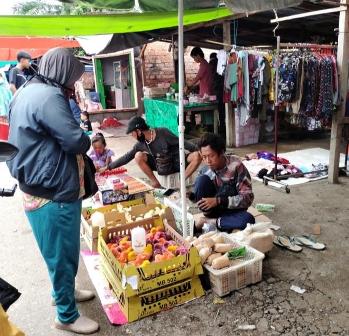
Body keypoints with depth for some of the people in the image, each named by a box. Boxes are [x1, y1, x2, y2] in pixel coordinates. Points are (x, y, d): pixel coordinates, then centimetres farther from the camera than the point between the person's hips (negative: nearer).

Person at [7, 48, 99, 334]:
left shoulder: (27, 91, 11)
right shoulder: (48, 96, -23)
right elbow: (77, 142, -25)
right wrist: (86, 139, -3)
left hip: (39, 187, 10)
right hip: (54, 192, -10)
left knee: (62, 250, 26)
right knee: (62, 253, 6)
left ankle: (64, 291, 46)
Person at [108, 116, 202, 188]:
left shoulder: (163, 133, -21)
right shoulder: (141, 144, -7)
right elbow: (127, 157, 2)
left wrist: (196, 150, -22)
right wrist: (109, 167, 2)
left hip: (176, 163, -3)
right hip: (160, 168, 4)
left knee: (196, 156, -29)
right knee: (138, 156, -18)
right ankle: (155, 182, -7)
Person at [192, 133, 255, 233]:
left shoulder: (236, 165, -20)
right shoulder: (205, 171, -9)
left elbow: (247, 198, -22)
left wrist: (218, 201, -29)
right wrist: (191, 195, -20)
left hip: (232, 210, -1)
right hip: (213, 208, 1)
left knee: (248, 219, -36)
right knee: (201, 179, -22)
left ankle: (209, 222, -17)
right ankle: (209, 218, -12)